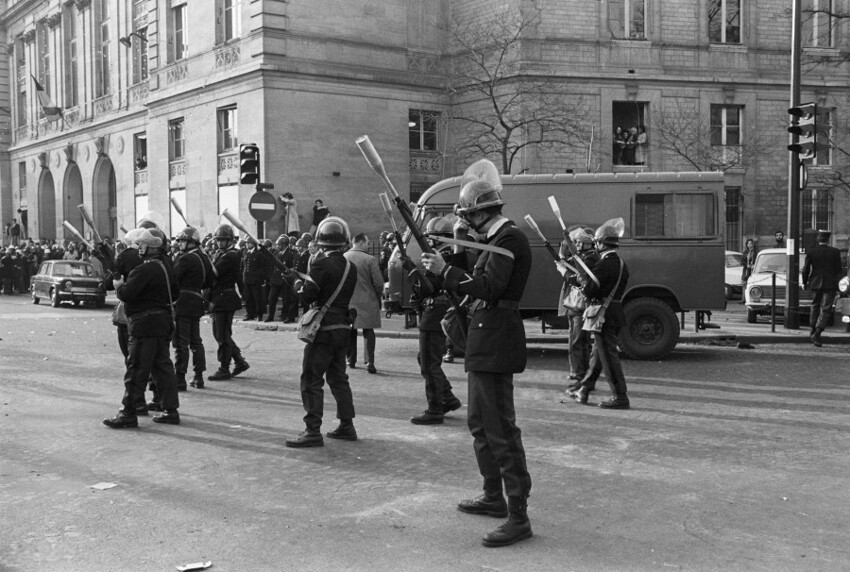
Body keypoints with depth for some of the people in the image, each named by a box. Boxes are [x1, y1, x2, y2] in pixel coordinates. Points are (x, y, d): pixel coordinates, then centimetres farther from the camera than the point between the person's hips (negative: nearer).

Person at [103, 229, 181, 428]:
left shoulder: (145, 269, -18)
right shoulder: (165, 265, 11)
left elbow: (127, 294, -21)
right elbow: (175, 292, 20)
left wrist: (119, 285, -1)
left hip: (146, 324, -9)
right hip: (163, 320, 9)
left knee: (136, 369, -3)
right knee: (162, 365, 13)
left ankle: (128, 413, 2)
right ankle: (170, 410, 15)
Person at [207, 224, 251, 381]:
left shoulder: (230, 256, -14)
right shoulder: (220, 254, 16)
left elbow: (213, 273, -22)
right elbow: (213, 273, 13)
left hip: (225, 300, -10)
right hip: (218, 299, 10)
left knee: (223, 334, -3)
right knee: (219, 333, 15)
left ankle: (224, 369, 5)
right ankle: (240, 362, 23)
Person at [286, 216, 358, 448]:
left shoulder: (322, 265, -15)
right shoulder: (350, 267, 7)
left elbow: (307, 296, -17)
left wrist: (299, 285, 4)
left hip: (324, 330, -7)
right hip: (342, 328, 8)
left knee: (311, 379, -3)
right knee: (338, 377, 18)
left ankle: (313, 431, -4)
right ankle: (347, 426, 22)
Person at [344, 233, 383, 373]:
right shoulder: (370, 259, -13)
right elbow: (378, 282, -11)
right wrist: (379, 294, 8)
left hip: (347, 301, 3)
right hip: (367, 301, -3)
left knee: (350, 331, 15)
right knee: (368, 331, 5)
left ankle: (351, 360, 22)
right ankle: (369, 362, -3)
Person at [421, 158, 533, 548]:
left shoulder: (510, 239, -14)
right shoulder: (497, 239, 16)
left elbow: (490, 288, -25)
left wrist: (445, 271, -19)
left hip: (496, 342, -11)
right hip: (485, 340, 11)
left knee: (501, 429, -9)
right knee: (480, 423, 20)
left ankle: (519, 517, -5)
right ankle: (494, 498, 33)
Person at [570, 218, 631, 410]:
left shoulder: (604, 265, -18)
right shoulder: (622, 264, 11)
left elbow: (588, 290, -20)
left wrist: (583, 276, 0)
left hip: (603, 314, -10)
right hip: (616, 312, 10)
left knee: (608, 355, -4)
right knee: (597, 353, 19)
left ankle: (620, 397, -1)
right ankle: (584, 390, 30)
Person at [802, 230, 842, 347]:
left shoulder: (811, 252, -4)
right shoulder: (835, 252, -6)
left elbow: (806, 269, -3)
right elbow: (838, 269, -1)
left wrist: (805, 282, 11)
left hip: (815, 283, 2)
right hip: (830, 284, -2)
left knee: (815, 305, 23)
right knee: (825, 309, -1)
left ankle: (813, 329, 26)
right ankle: (817, 333, -13)